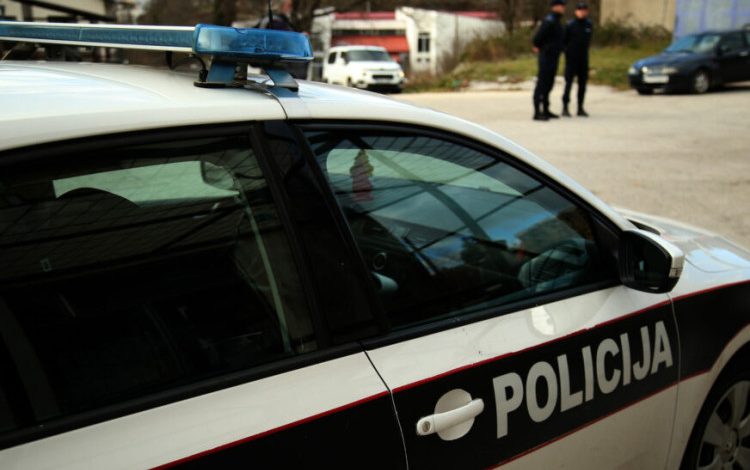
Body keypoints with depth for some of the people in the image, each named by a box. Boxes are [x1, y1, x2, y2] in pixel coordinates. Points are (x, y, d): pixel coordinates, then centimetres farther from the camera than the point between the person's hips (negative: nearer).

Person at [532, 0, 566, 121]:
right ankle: (537, 112, -9)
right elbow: (538, 37, -21)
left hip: (554, 56, 10)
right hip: (547, 57, -10)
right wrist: (537, 47, -4)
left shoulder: (556, 21, 16)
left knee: (549, 84, 14)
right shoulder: (549, 21, -16)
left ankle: (545, 111, 22)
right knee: (542, 84, -9)